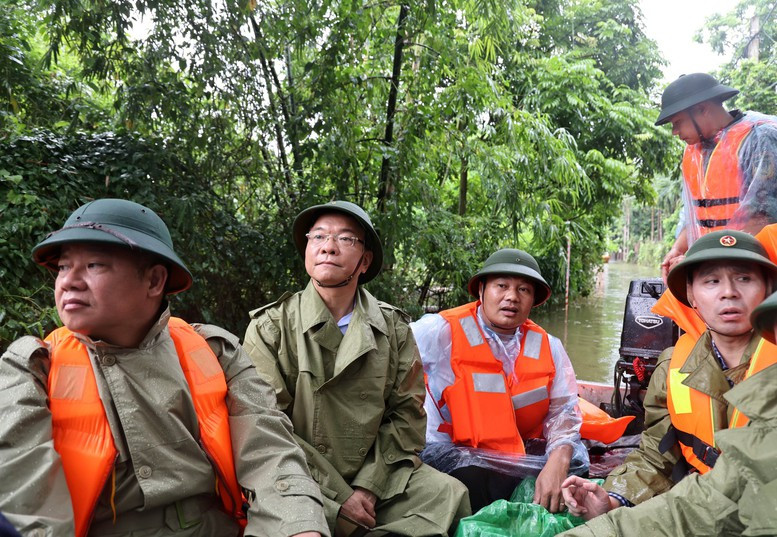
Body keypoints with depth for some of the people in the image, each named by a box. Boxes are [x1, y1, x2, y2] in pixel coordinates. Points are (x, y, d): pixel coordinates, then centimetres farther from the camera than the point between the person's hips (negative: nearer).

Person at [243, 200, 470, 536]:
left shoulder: (393, 328, 5)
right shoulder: (270, 328, -4)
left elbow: (406, 412, 2)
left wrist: (369, 485, -11)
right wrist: (338, 496, -14)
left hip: (377, 478, 3)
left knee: (447, 494, -18)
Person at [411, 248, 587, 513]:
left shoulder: (547, 347, 6)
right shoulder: (443, 331, -10)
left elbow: (562, 411, 2)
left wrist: (557, 463, -17)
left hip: (518, 456, 5)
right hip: (450, 452, -4)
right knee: (471, 479, -33)